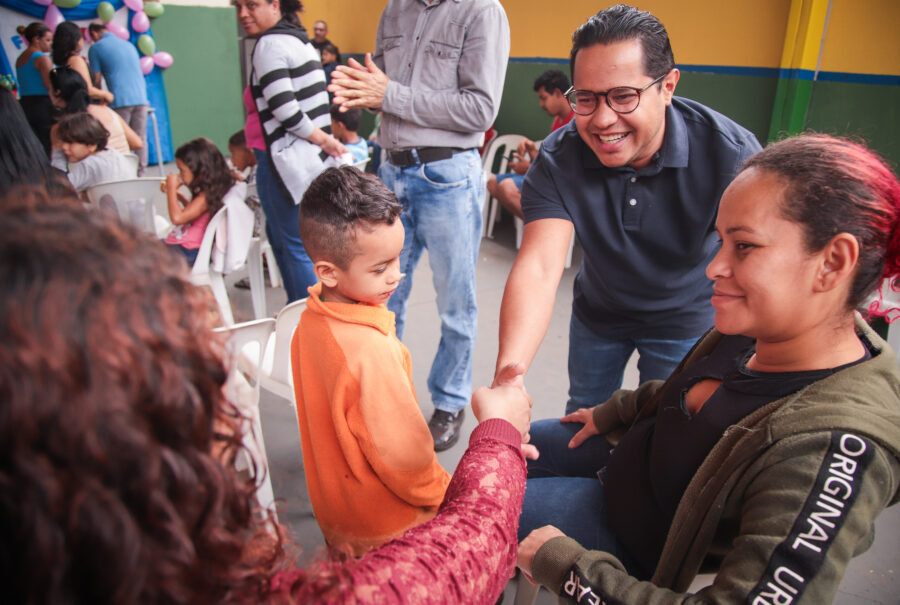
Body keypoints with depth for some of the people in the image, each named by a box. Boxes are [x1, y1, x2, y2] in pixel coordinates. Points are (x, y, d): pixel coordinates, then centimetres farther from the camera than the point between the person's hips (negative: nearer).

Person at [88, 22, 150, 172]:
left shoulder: (96, 48, 6)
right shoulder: (129, 45, 22)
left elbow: (96, 81, 5)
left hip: (120, 100, -5)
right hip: (141, 98, 5)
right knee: (140, 139, 5)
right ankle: (140, 173, 6)